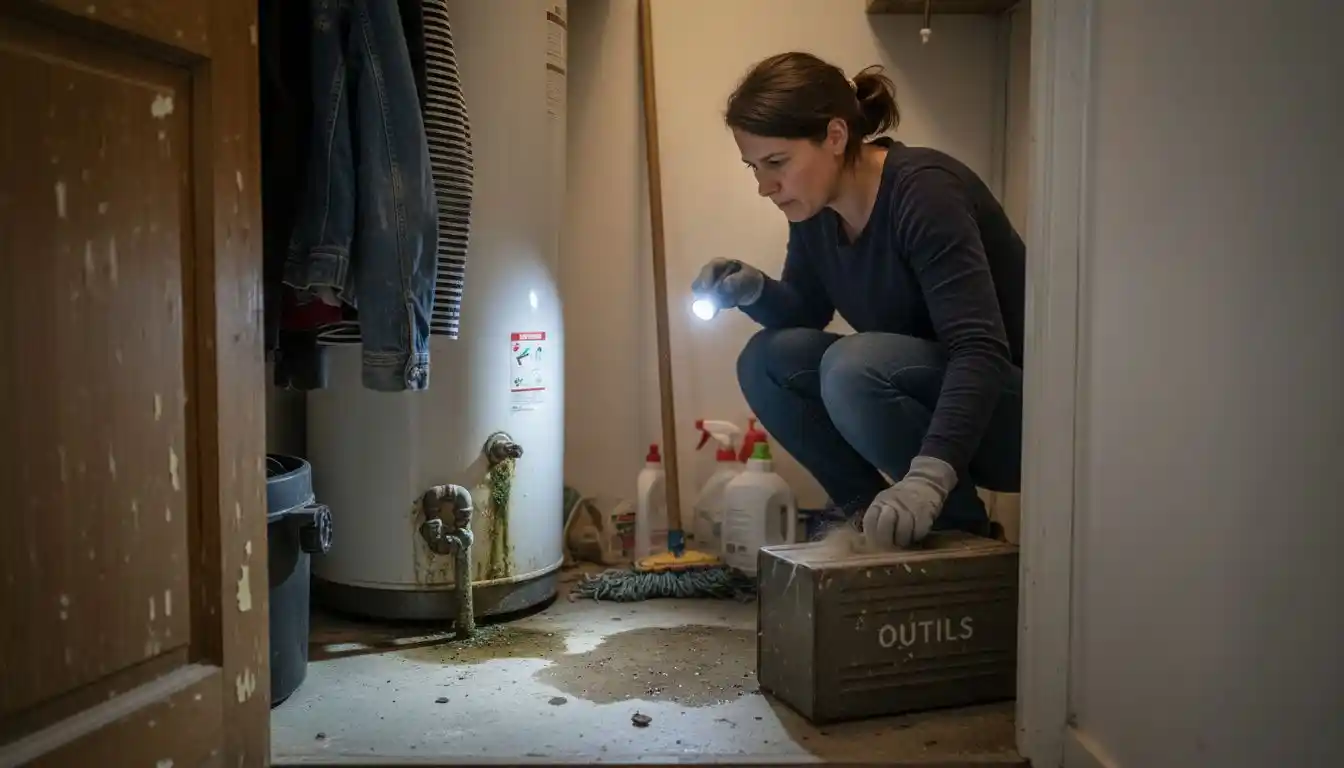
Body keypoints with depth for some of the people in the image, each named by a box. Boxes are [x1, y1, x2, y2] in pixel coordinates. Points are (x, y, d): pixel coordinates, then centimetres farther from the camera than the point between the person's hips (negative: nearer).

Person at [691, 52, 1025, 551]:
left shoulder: (925, 190, -24)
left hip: (1010, 411, -7)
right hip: (922, 395, 7)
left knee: (855, 368, -32)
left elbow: (980, 349, -33)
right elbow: (806, 311, 13)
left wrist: (928, 479, -45)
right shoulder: (814, 211, -2)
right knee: (767, 360, -7)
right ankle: (876, 519, 0)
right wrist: (753, 290, -10)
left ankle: (964, 533, -10)